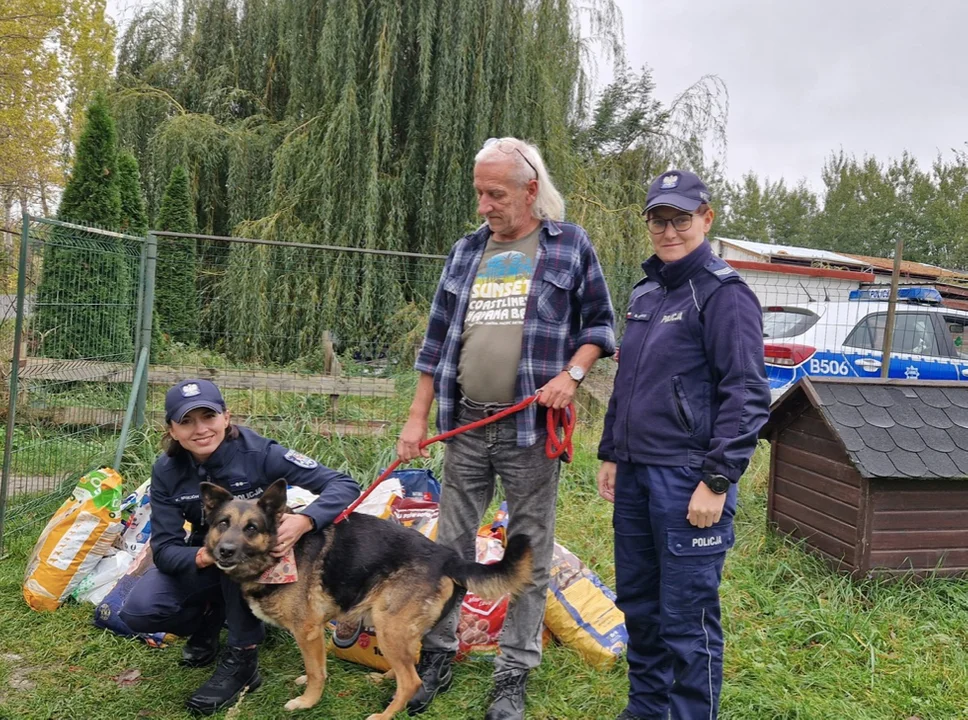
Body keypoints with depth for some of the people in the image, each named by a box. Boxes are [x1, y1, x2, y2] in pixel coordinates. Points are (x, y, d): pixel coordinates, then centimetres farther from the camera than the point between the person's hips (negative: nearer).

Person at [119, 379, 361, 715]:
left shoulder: (258, 452, -27)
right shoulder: (166, 471, -17)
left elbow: (345, 484, -30)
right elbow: (164, 549, -18)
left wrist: (304, 520, -50)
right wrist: (202, 556, -41)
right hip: (204, 556, 3)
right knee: (138, 611, -21)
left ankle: (243, 660, -21)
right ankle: (210, 614, 11)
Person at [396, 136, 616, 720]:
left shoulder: (570, 245, 1)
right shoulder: (467, 252, 11)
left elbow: (599, 324, 5)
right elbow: (438, 340, 13)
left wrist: (572, 373, -14)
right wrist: (418, 417, 8)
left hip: (531, 429, -3)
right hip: (466, 426, 4)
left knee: (530, 556, 6)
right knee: (451, 547, 11)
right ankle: (438, 656, 28)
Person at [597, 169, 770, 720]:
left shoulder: (724, 294, -9)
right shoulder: (645, 294, 15)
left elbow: (747, 396, -15)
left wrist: (717, 482, -18)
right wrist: (611, 454, 20)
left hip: (688, 481, -8)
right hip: (635, 474, 8)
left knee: (687, 617, 1)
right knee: (638, 603, 18)